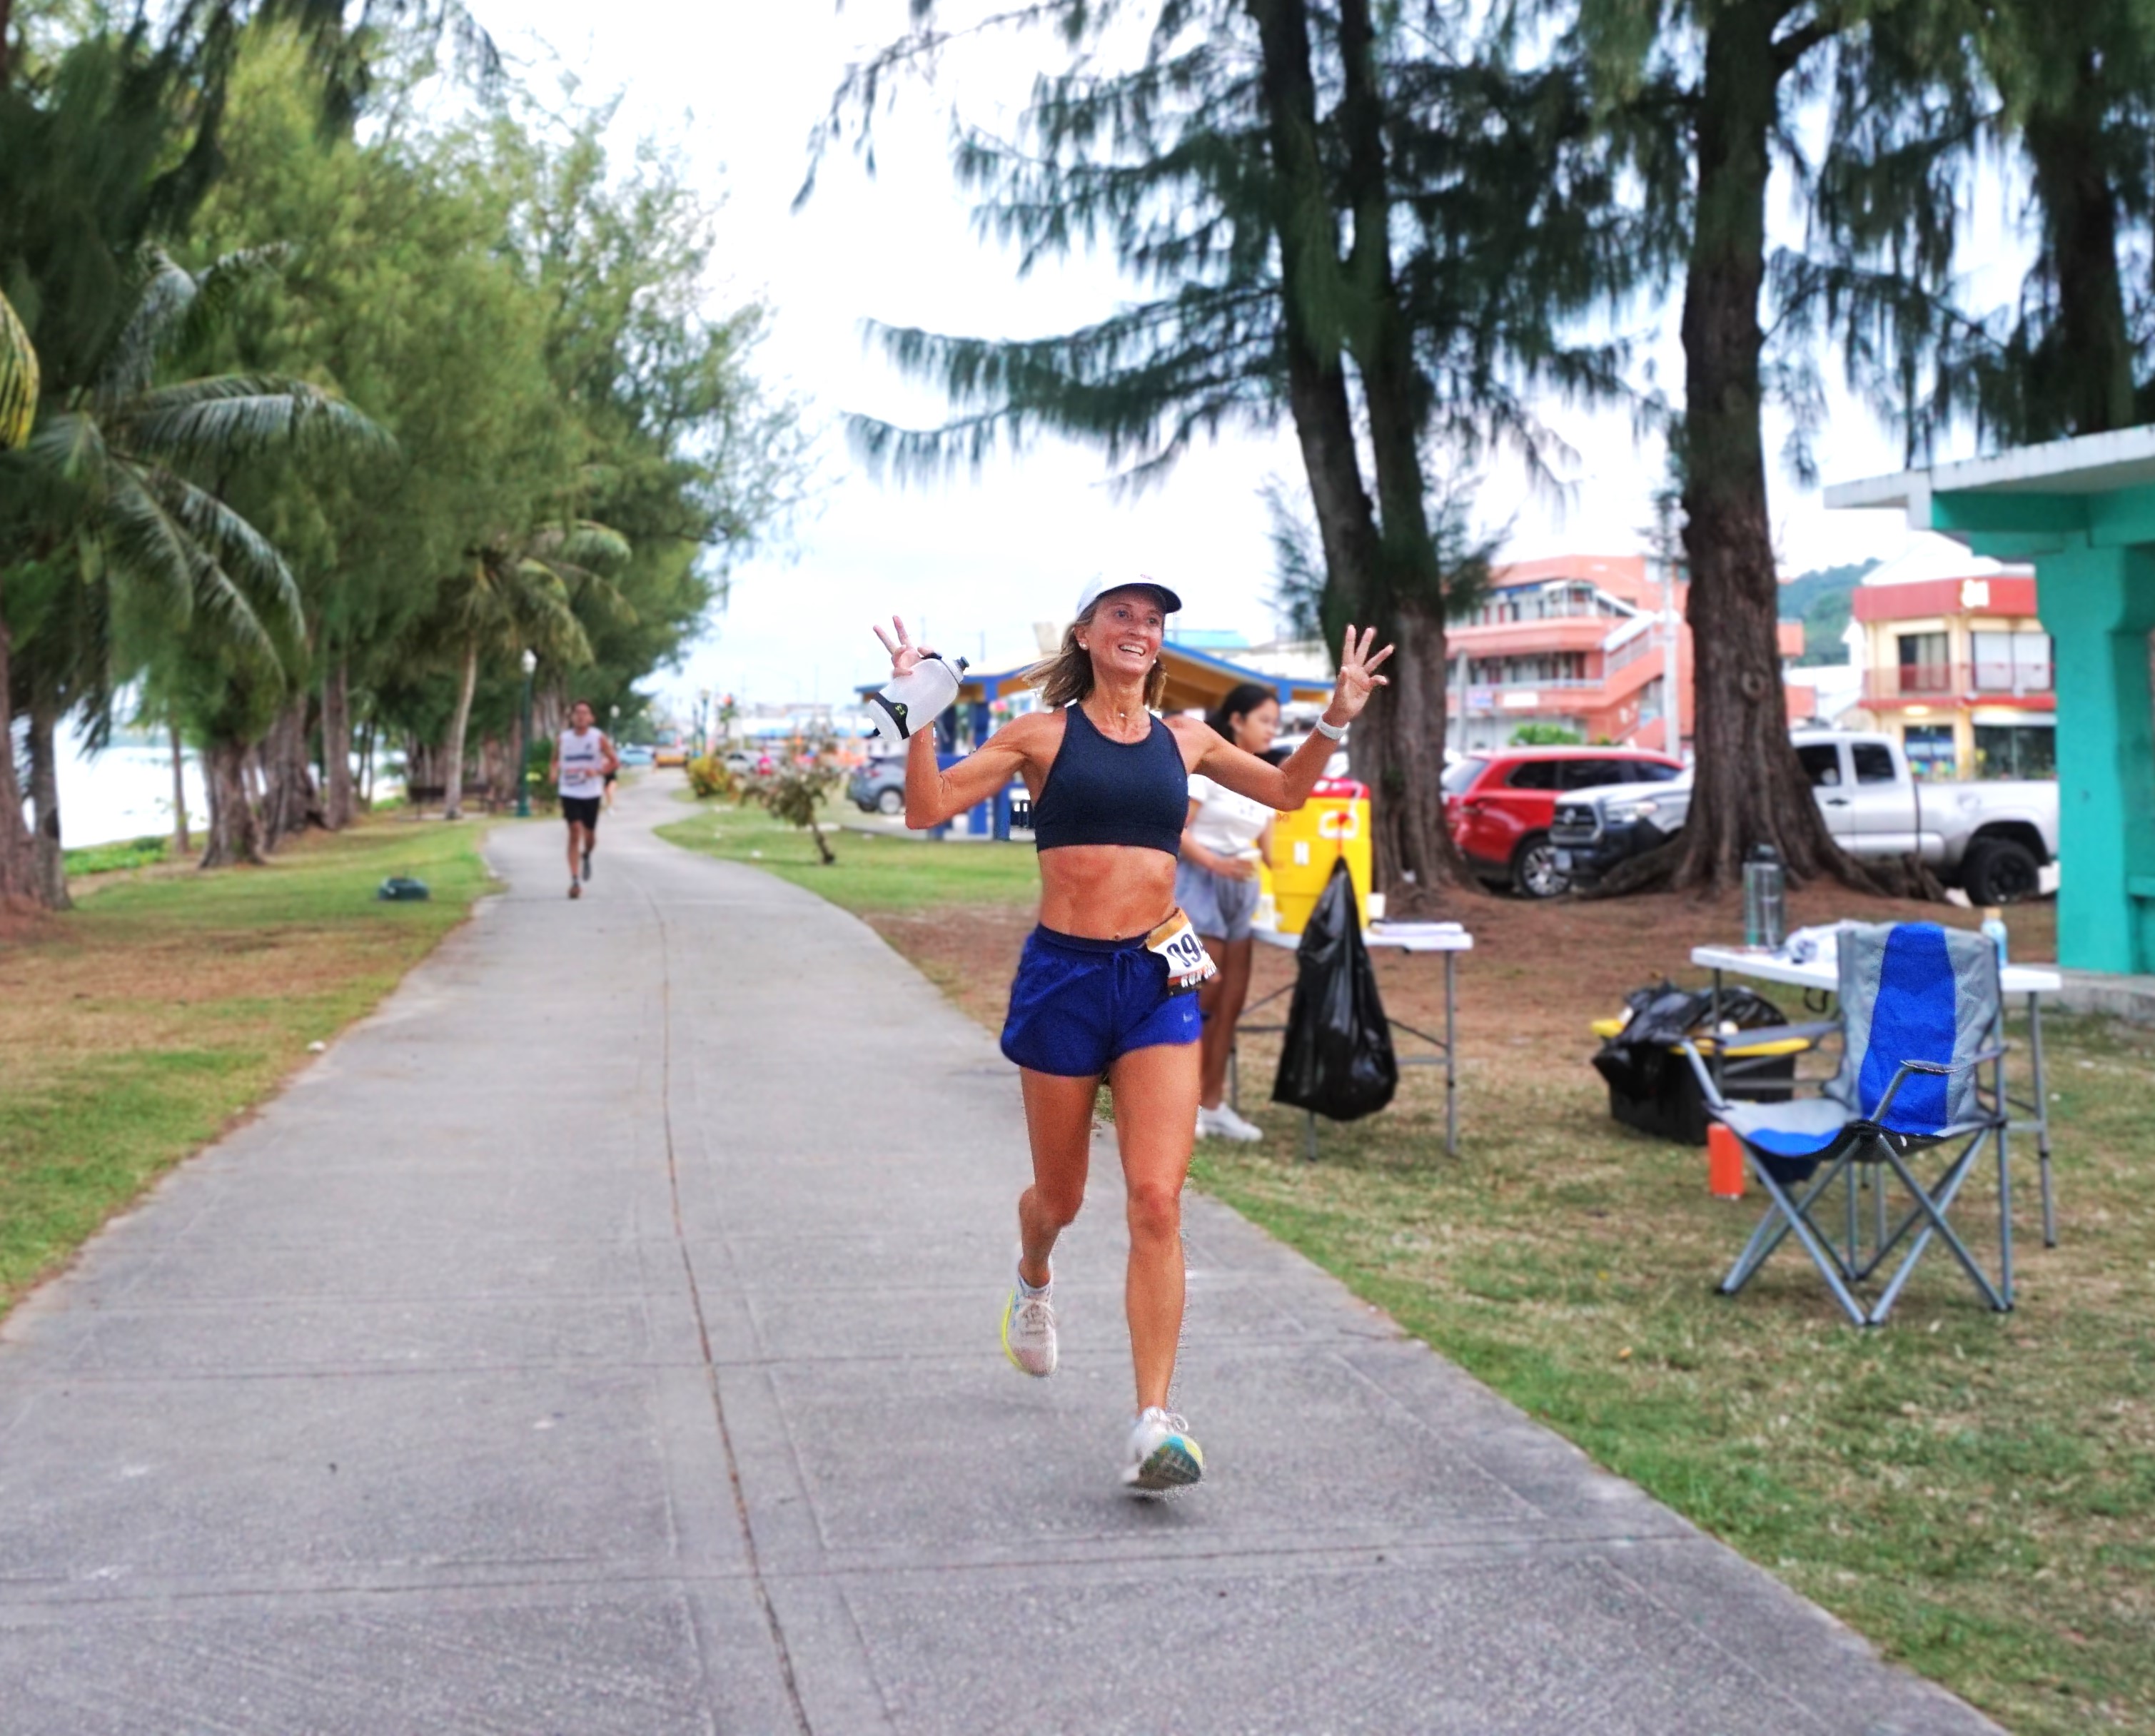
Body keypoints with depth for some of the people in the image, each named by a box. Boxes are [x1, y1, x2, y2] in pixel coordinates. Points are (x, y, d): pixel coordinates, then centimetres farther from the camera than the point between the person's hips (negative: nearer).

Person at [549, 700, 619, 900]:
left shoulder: (598, 738, -3)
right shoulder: (562, 739, 2)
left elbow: (615, 763, 0)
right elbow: (556, 760, 17)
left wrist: (597, 772, -17)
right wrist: (554, 772, -6)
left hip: (592, 793, 0)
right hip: (569, 792, 0)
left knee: (590, 836, 8)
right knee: (575, 833, -13)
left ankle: (586, 856, 46)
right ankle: (575, 881, -12)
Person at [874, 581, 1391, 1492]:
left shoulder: (1184, 739, 10)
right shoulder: (1043, 733, 1)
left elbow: (1285, 789, 26)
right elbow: (929, 808, -6)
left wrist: (1335, 721, 12)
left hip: (1159, 980, 1)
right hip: (1063, 974, -1)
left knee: (1157, 1203, -11)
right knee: (1061, 1197, 14)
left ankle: (1153, 1425, -9)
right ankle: (1034, 1278, 52)